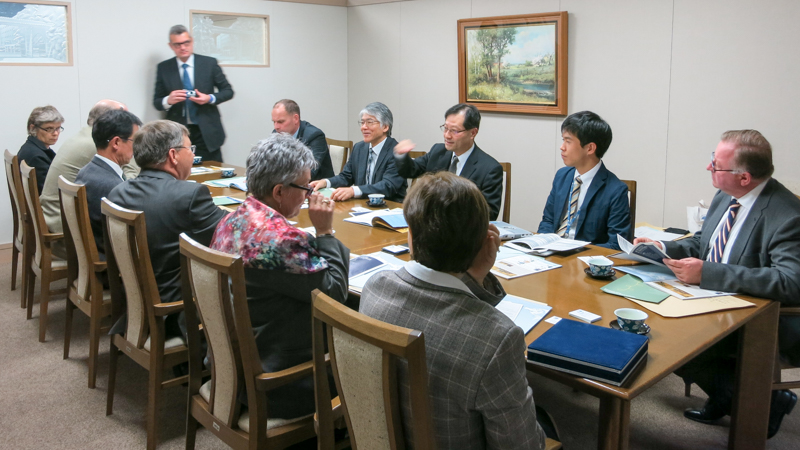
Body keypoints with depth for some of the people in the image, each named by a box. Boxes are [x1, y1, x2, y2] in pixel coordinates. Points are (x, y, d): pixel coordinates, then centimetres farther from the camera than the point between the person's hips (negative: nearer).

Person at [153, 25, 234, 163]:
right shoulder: (163, 68, 5)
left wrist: (210, 98, -13)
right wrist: (168, 100, -16)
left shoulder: (209, 63, 2)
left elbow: (228, 91, 6)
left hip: (207, 132, -1)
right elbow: (157, 102, 7)